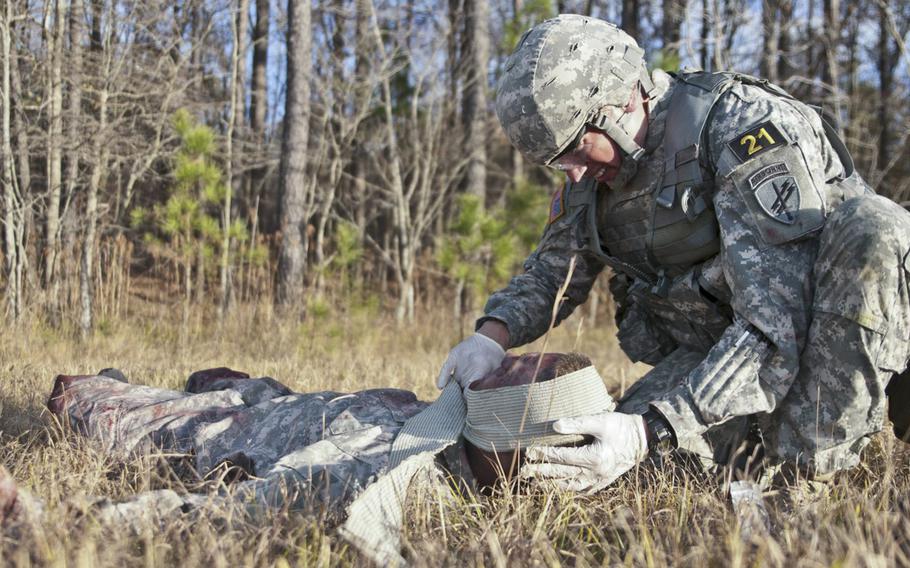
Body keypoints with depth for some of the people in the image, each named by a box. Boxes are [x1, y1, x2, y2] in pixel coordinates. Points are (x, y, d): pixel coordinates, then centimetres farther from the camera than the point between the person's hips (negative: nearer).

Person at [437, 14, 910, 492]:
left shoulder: (747, 127, -26)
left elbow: (774, 326, -35)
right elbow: (550, 273, 15)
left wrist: (650, 432, -42)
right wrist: (493, 333, -9)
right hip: (717, 349, 6)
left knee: (868, 228, -36)